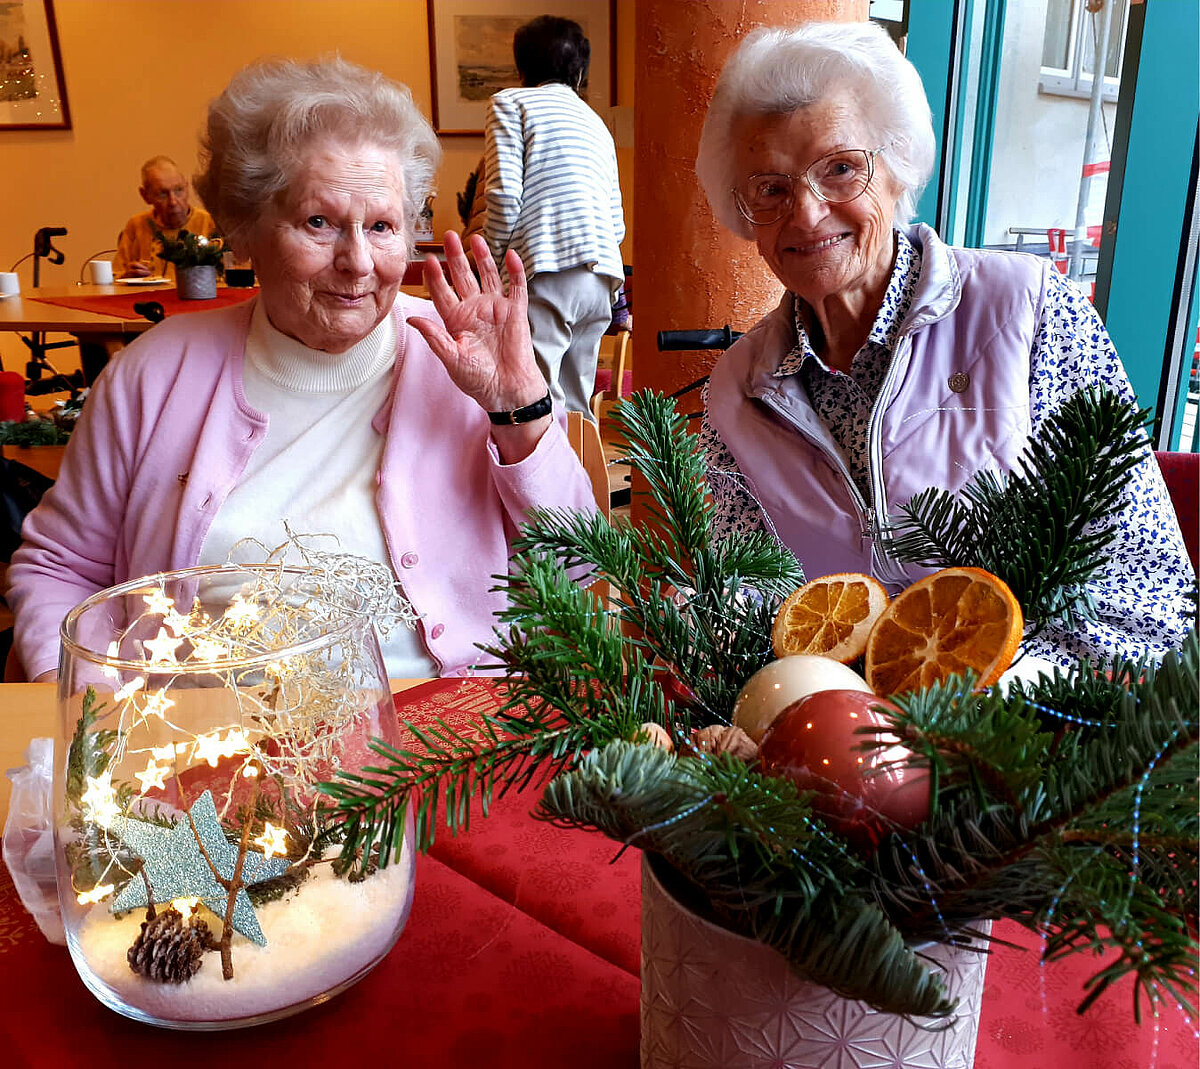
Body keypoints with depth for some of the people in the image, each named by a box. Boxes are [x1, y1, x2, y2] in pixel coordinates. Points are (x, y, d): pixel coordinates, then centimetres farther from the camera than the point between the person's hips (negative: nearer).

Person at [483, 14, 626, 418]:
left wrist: (493, 258, 5)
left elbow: (505, 194, -7)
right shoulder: (596, 122, 26)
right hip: (600, 279, 7)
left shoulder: (510, 102, 7)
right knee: (576, 405, 10)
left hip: (546, 276, -7)